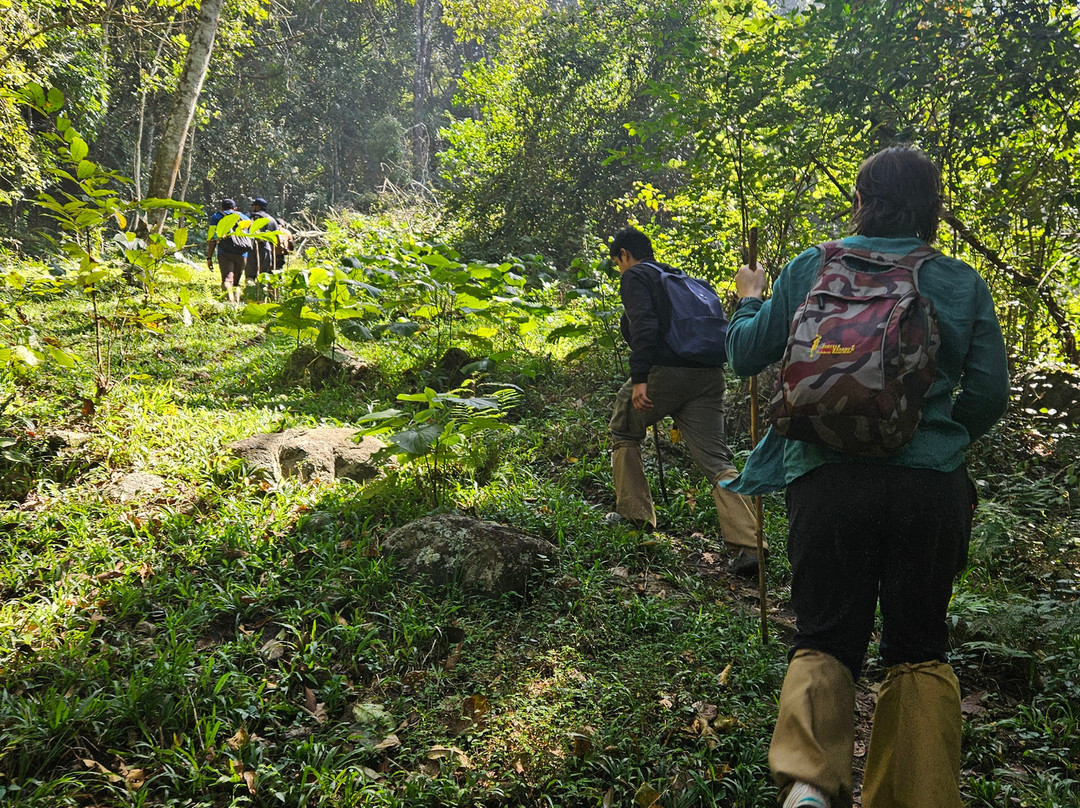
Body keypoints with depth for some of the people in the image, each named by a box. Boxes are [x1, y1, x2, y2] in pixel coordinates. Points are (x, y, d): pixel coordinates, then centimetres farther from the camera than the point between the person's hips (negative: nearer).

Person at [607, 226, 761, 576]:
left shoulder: (634, 276, 5)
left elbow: (644, 326, -14)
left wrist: (639, 379, -21)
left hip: (664, 371, -6)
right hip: (708, 376, 6)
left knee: (624, 433, 20)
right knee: (716, 459, 0)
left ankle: (635, 516, 21)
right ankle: (748, 545, -12)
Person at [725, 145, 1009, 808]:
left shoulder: (811, 268, 4)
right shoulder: (962, 283, 5)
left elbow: (746, 356, 9)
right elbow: (990, 395, 4)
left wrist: (749, 299, 29)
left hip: (827, 479, 0)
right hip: (931, 486, 1)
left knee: (825, 641, 8)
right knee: (919, 650, 15)